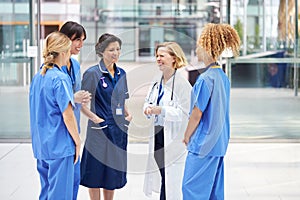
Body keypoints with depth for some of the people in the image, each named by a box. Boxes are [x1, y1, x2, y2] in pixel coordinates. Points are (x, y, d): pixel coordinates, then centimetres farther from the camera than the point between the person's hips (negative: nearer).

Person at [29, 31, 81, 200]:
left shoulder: (38, 77, 9)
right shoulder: (61, 78, -15)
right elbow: (68, 116, -15)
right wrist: (78, 142, -6)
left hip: (41, 146, 8)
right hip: (60, 147, -8)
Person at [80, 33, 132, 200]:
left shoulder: (121, 73, 10)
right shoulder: (92, 73, -10)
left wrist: (128, 114, 4)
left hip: (119, 129, 6)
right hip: (99, 130, -6)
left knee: (114, 171, 13)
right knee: (97, 171, 2)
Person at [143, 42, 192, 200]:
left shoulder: (182, 82, -13)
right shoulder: (157, 80, 11)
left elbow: (184, 112, -17)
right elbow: (148, 101, 21)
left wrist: (161, 110, -26)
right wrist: (148, 109, -2)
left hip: (174, 138, -7)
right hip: (157, 135, 7)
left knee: (172, 182, -3)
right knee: (161, 180, 12)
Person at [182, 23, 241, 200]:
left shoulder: (205, 79, -18)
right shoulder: (224, 77, 8)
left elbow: (197, 113, -15)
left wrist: (187, 137, -1)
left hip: (203, 144, -9)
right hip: (219, 143, 9)